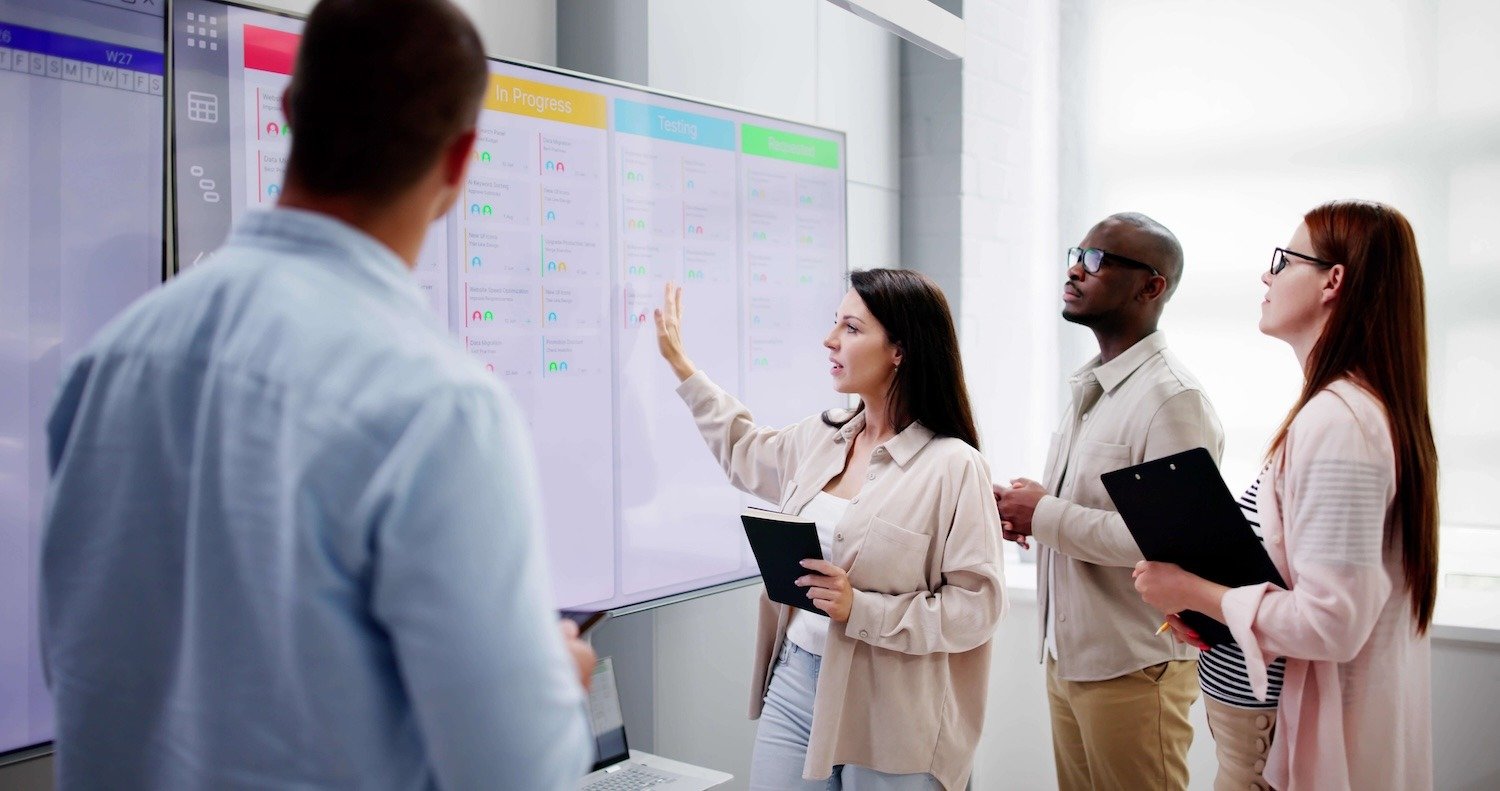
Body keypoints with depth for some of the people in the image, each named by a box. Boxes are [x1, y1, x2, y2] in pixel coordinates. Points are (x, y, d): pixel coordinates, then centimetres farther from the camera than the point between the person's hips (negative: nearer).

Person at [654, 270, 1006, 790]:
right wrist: (679, 363, 29)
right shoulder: (822, 439, 5)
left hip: (886, 714, -6)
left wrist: (860, 610, -24)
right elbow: (744, 453, 26)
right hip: (794, 684, 6)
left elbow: (977, 607, -16)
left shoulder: (952, 466, -15)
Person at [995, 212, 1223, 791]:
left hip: (1133, 670, -8)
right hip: (1067, 656, 8)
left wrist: (1046, 515, -20)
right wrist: (1028, 511, -1)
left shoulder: (1172, 398, -18)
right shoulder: (1090, 387, 10)